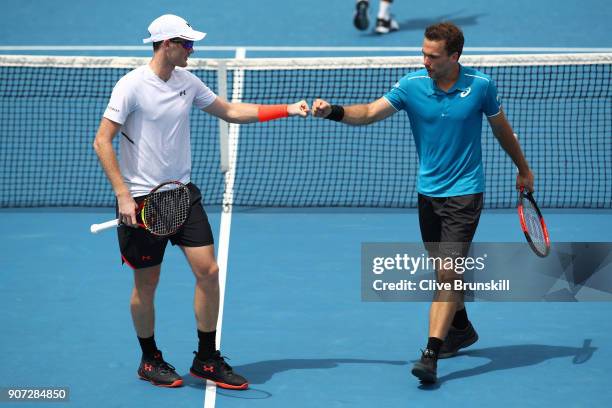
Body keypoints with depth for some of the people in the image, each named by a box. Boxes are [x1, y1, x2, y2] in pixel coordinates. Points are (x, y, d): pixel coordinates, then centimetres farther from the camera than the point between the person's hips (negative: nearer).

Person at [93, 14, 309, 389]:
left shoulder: (187, 81, 6)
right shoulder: (132, 86, -13)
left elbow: (231, 111, 16)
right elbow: (102, 141, -13)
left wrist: (287, 109, 10)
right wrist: (123, 195, -20)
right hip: (142, 199, -6)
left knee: (209, 271, -1)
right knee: (146, 284, 4)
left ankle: (207, 360, 11)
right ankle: (150, 360, 24)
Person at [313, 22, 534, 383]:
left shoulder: (481, 85, -9)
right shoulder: (412, 85, -6)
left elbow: (501, 127, 8)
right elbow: (370, 113, -14)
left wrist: (523, 169, 19)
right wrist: (334, 112, -33)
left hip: (465, 192, -4)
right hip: (428, 191, 4)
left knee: (448, 272, -13)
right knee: (444, 270, 16)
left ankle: (431, 355, -17)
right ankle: (461, 329, 40)